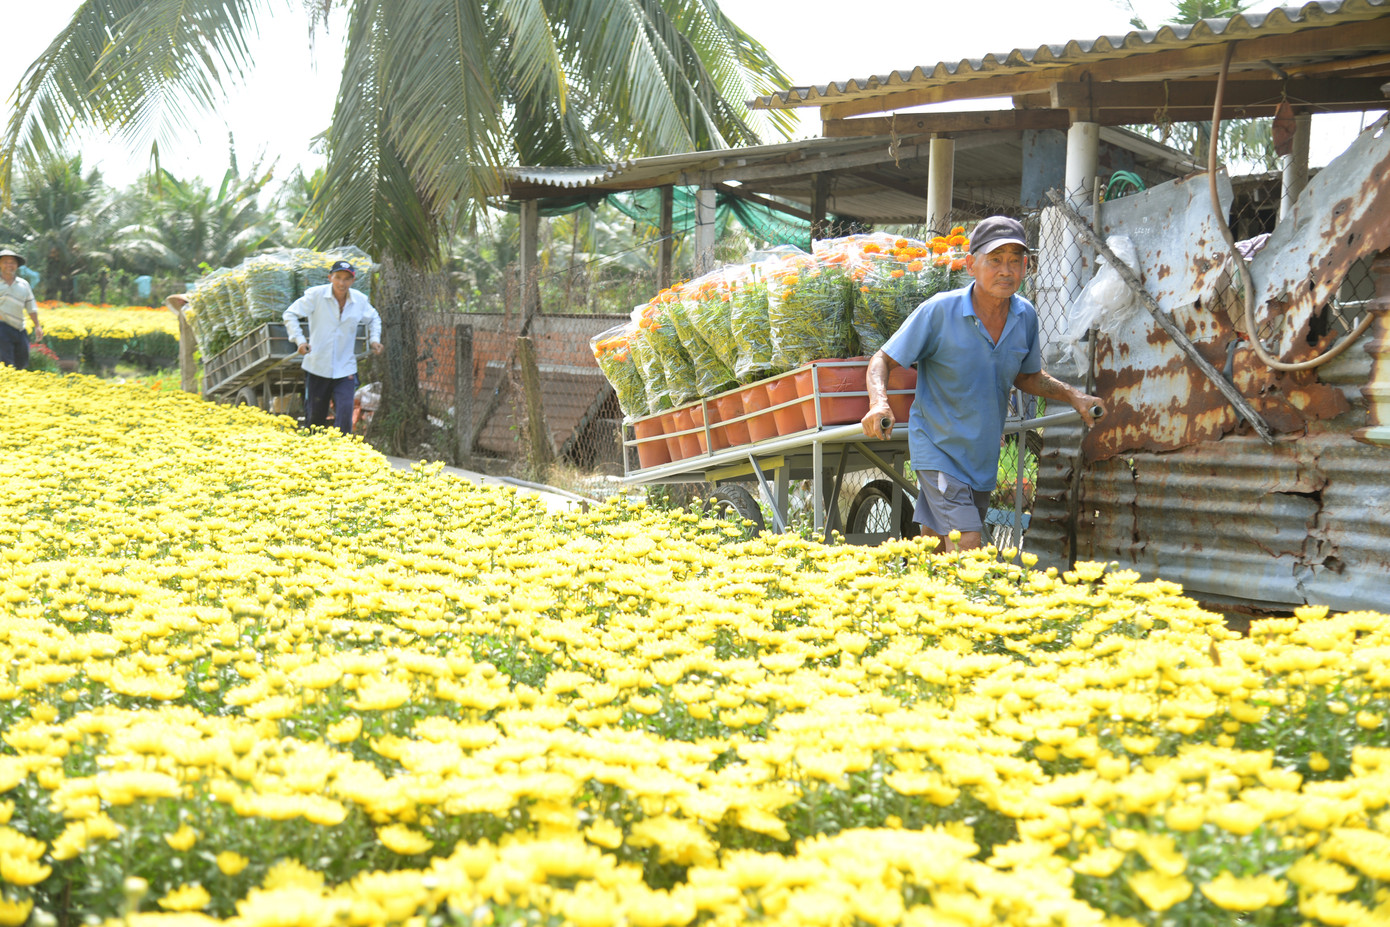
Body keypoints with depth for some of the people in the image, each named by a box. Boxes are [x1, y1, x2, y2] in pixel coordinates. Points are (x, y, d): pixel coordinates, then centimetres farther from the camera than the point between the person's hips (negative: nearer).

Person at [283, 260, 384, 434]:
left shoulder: (360, 300, 1)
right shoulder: (316, 295, -9)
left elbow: (373, 319, 22)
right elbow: (290, 314, -4)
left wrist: (374, 338, 4)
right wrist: (299, 339, -16)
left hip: (345, 369, 1)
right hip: (317, 367, -1)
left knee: (344, 416, -11)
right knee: (315, 416, 10)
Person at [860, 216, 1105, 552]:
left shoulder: (1025, 316, -1)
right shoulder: (938, 312, -17)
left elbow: (1027, 376, 15)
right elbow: (882, 361, -12)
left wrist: (1074, 396, 0)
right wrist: (879, 402, -32)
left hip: (984, 458, 6)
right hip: (938, 449, -6)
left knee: (936, 547, 15)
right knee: (967, 545, -19)